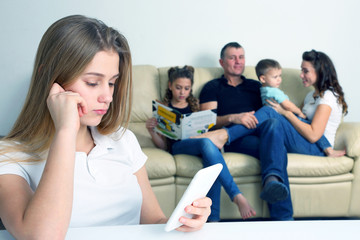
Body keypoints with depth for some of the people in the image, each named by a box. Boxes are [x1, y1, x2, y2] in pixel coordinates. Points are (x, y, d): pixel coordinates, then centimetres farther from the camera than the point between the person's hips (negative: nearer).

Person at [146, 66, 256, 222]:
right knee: (206, 143, -37)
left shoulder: (195, 105, 28)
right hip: (177, 146, -3)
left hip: (200, 142, 3)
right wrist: (151, 131, -8)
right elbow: (162, 145, 11)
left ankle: (214, 218, -44)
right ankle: (237, 196, -44)